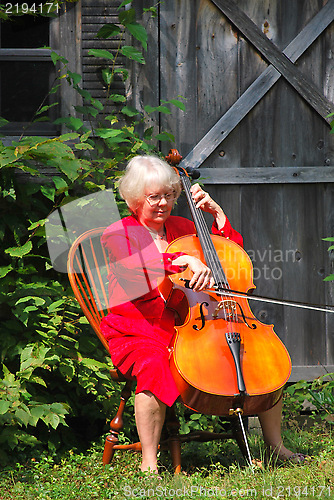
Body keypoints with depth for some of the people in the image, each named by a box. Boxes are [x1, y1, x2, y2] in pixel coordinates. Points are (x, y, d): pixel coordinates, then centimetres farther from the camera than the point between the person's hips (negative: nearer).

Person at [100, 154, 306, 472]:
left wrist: (217, 213, 7)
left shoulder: (181, 228, 16)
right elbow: (137, 270, -23)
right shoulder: (118, 234, 0)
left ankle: (275, 445, 2)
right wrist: (185, 260, -36)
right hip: (138, 335, -5)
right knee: (154, 365, -40)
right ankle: (149, 463, -31)